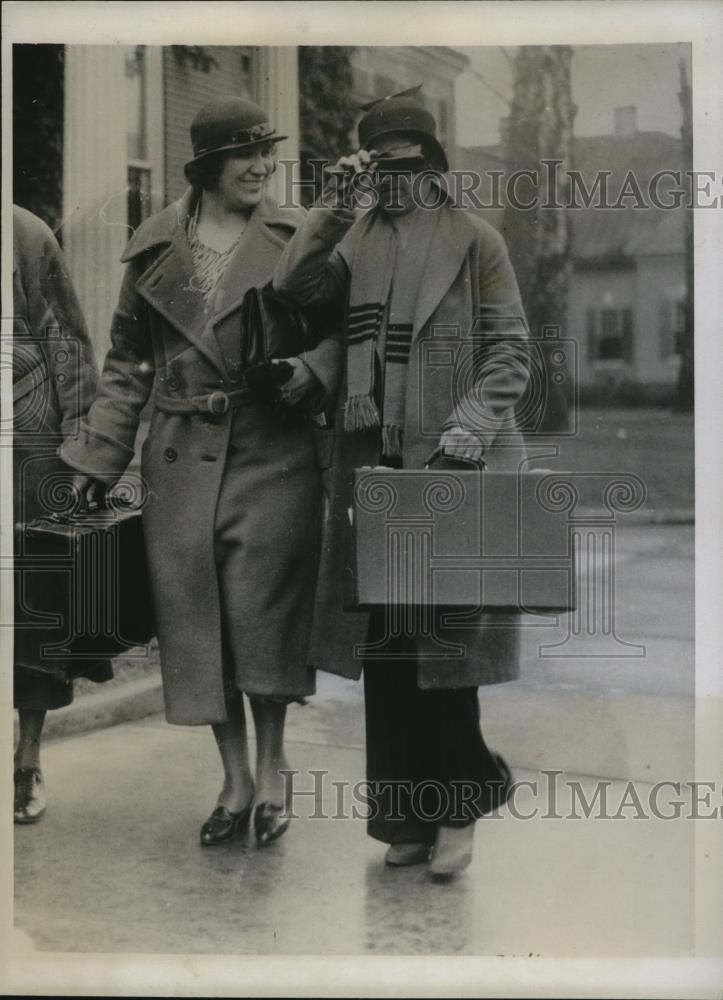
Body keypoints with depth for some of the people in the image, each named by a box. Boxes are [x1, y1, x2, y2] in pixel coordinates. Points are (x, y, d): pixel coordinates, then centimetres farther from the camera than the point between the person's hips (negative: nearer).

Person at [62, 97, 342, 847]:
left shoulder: (296, 237, 3)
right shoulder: (154, 247, 8)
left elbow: (335, 330, 4)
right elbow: (128, 361, 13)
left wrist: (306, 371, -18)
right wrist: (99, 456, 9)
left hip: (273, 452, -2)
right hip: (183, 458, 3)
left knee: (262, 610, -6)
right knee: (196, 618, 4)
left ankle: (271, 768, 14)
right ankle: (235, 779, 18)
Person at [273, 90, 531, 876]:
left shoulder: (475, 241, 0)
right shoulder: (356, 239, 12)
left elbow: (510, 352, -4)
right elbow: (293, 286, -3)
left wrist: (468, 427, -16)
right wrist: (333, 206, -8)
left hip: (451, 464, -4)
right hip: (373, 461, 4)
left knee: (443, 640, 0)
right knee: (383, 642, 7)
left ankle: (457, 809, 16)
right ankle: (409, 812, 19)